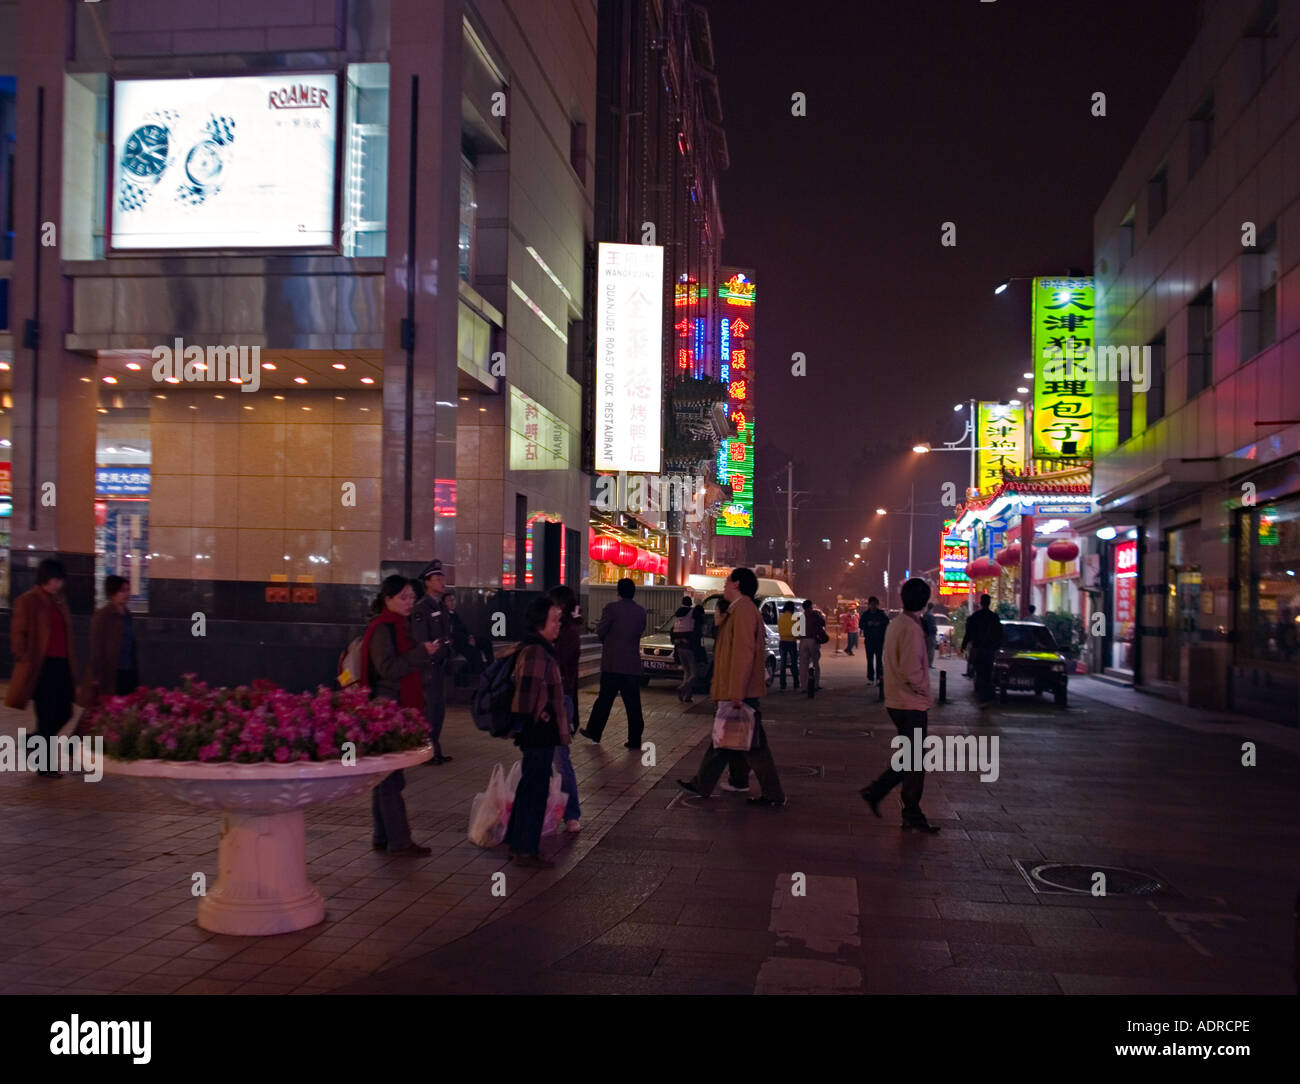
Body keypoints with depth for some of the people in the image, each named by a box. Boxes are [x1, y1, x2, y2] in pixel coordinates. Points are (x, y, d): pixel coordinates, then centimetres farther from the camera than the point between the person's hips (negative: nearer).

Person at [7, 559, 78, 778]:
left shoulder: (60, 601, 15)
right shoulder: (27, 601, -6)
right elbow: (18, 634, -8)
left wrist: (71, 662, 13)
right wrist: (26, 661, -10)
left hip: (61, 666, 7)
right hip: (41, 668, -7)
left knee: (64, 712, 9)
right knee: (47, 717, -3)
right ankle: (45, 767, 8)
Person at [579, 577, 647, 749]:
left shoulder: (611, 609, -9)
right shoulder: (641, 611, 5)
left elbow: (600, 631, -3)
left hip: (612, 664, -3)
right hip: (633, 665, 3)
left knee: (605, 699, 9)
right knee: (633, 703, 4)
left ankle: (594, 731, 21)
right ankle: (635, 740, 5)